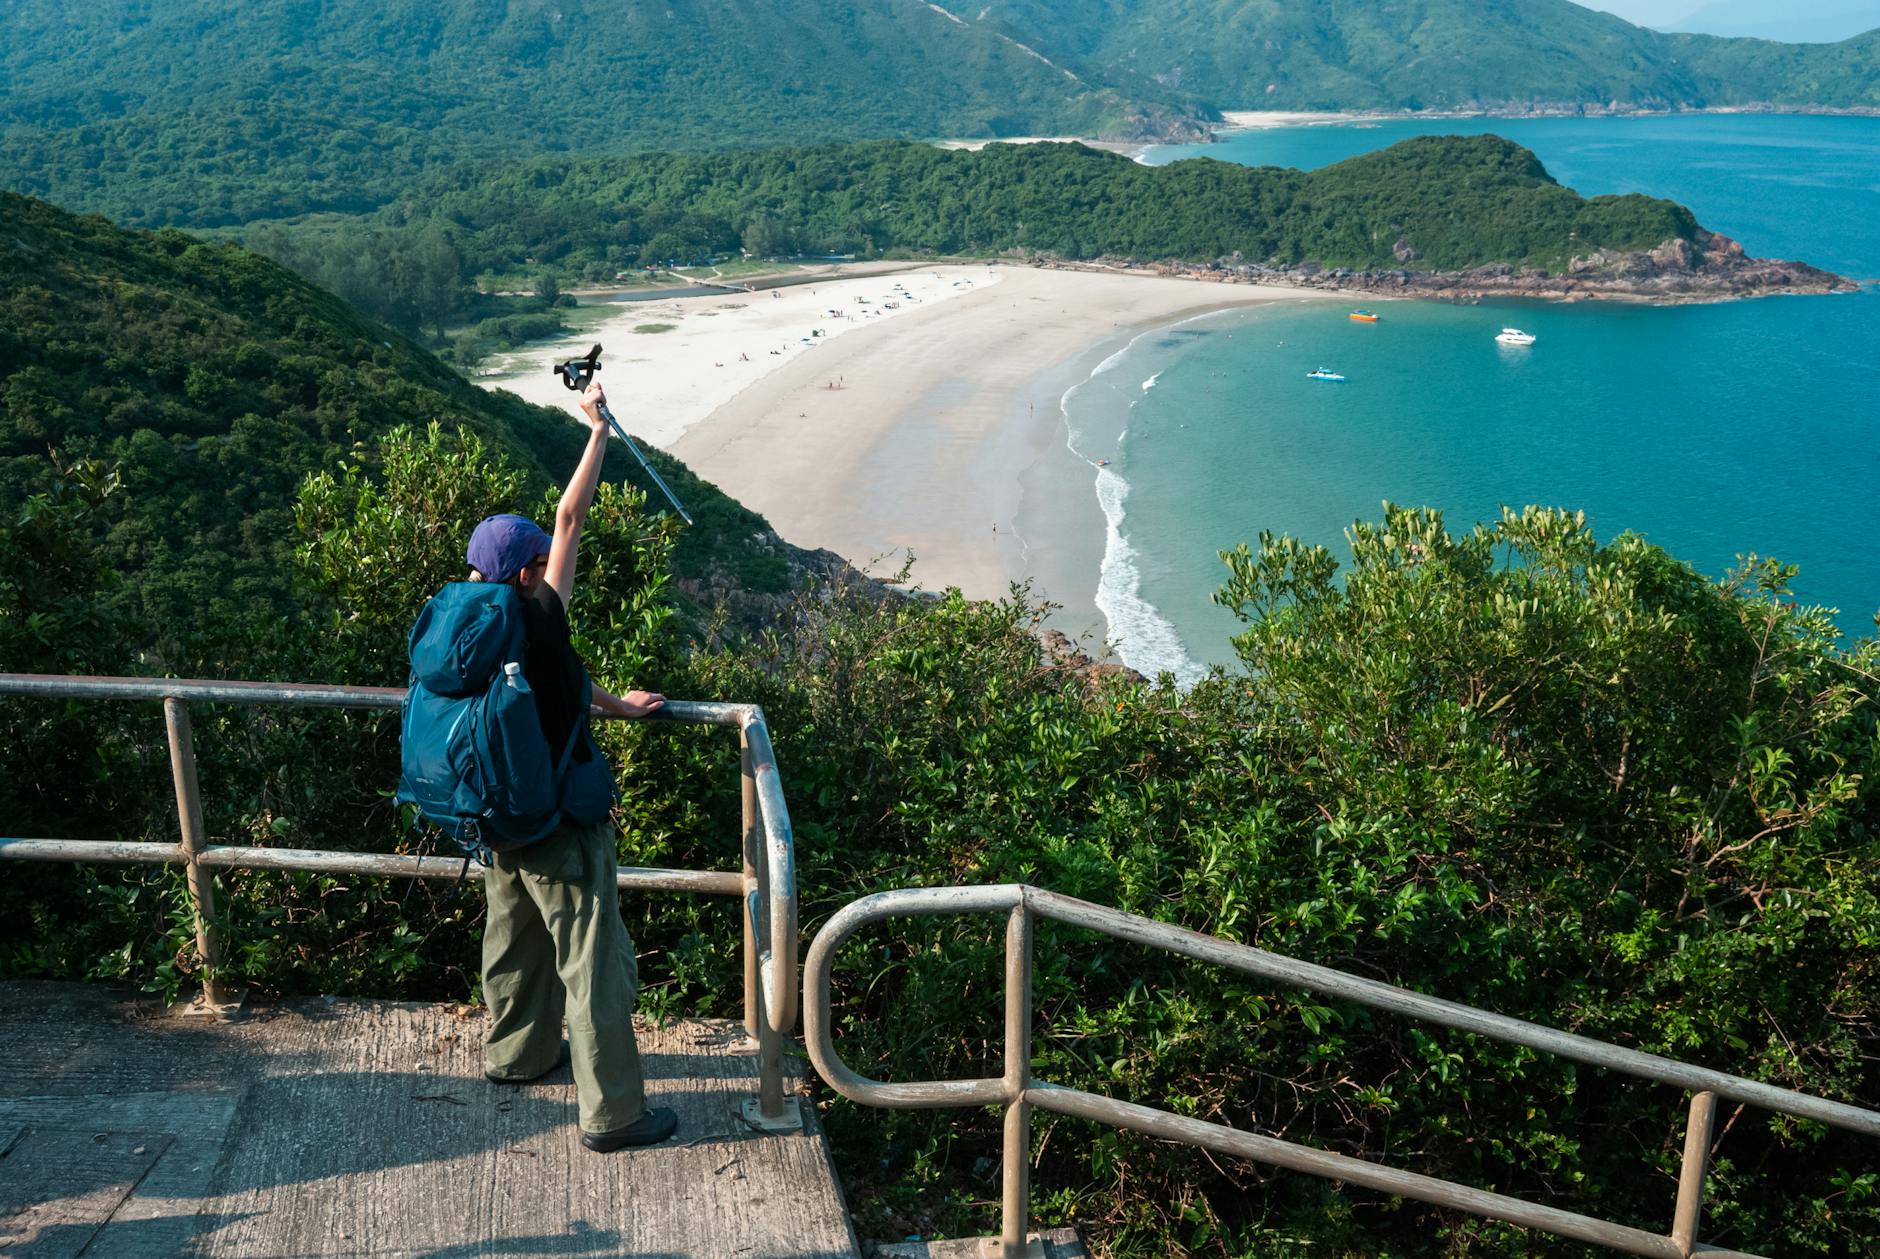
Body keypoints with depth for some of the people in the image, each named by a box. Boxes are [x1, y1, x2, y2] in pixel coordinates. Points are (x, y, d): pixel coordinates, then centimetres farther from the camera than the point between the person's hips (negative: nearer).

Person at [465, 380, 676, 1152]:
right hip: (562, 832, -9)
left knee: (515, 940, 26)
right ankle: (612, 1113, 9)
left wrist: (618, 706, 29)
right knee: (596, 964, 1)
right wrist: (598, 429, -6)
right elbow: (571, 522, -16)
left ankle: (516, 1052, 48)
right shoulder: (538, 624, -22)